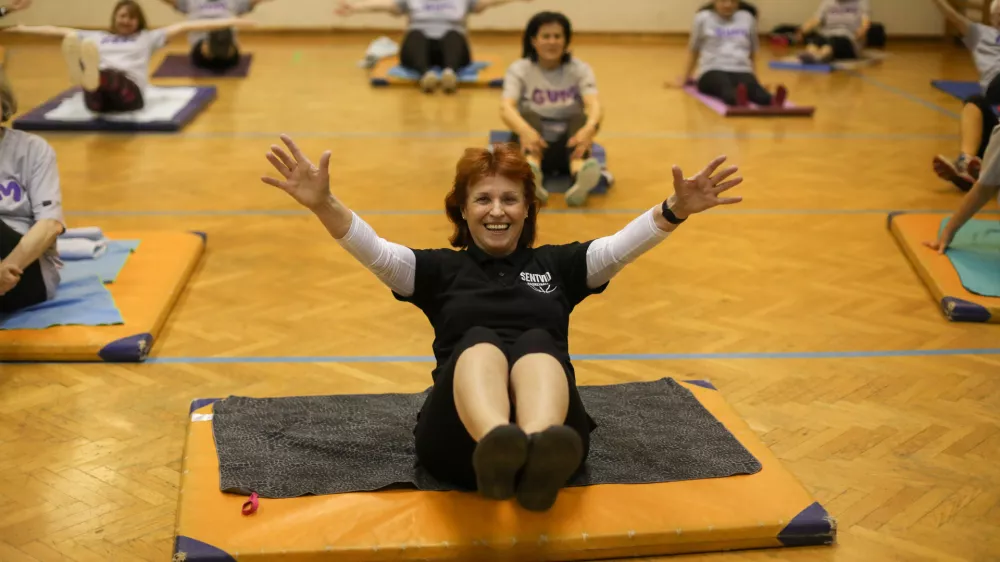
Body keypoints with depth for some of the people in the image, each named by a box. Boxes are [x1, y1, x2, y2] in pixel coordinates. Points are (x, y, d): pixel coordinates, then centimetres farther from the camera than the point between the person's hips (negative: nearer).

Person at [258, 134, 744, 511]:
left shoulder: (554, 264, 26)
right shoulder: (441, 269, 23)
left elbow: (621, 246, 10)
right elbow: (372, 250, 6)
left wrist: (676, 210, -9)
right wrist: (322, 203, -13)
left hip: (556, 428, 1)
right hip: (460, 444, -1)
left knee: (539, 345, -32)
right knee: (478, 343, -33)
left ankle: (540, 454, -67)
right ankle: (496, 446, -68)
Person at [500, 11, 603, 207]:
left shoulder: (580, 69, 1)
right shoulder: (519, 70, -1)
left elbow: (594, 104, -18)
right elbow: (506, 108, -20)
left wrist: (590, 127, -43)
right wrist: (525, 130, -43)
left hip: (568, 146, 1)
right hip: (535, 145, -1)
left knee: (580, 118, -28)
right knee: (528, 116, -30)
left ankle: (580, 175, -60)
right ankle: (531, 174, -61)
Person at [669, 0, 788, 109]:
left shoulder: (747, 18, 19)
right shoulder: (703, 18, 12)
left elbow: (752, 52, 26)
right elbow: (694, 52, 20)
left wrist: (755, 78, 23)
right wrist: (684, 79, 22)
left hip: (742, 71, 2)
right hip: (713, 71, -2)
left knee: (753, 87, -38)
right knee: (726, 87, -42)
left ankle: (774, 102, -71)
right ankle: (739, 102, -76)